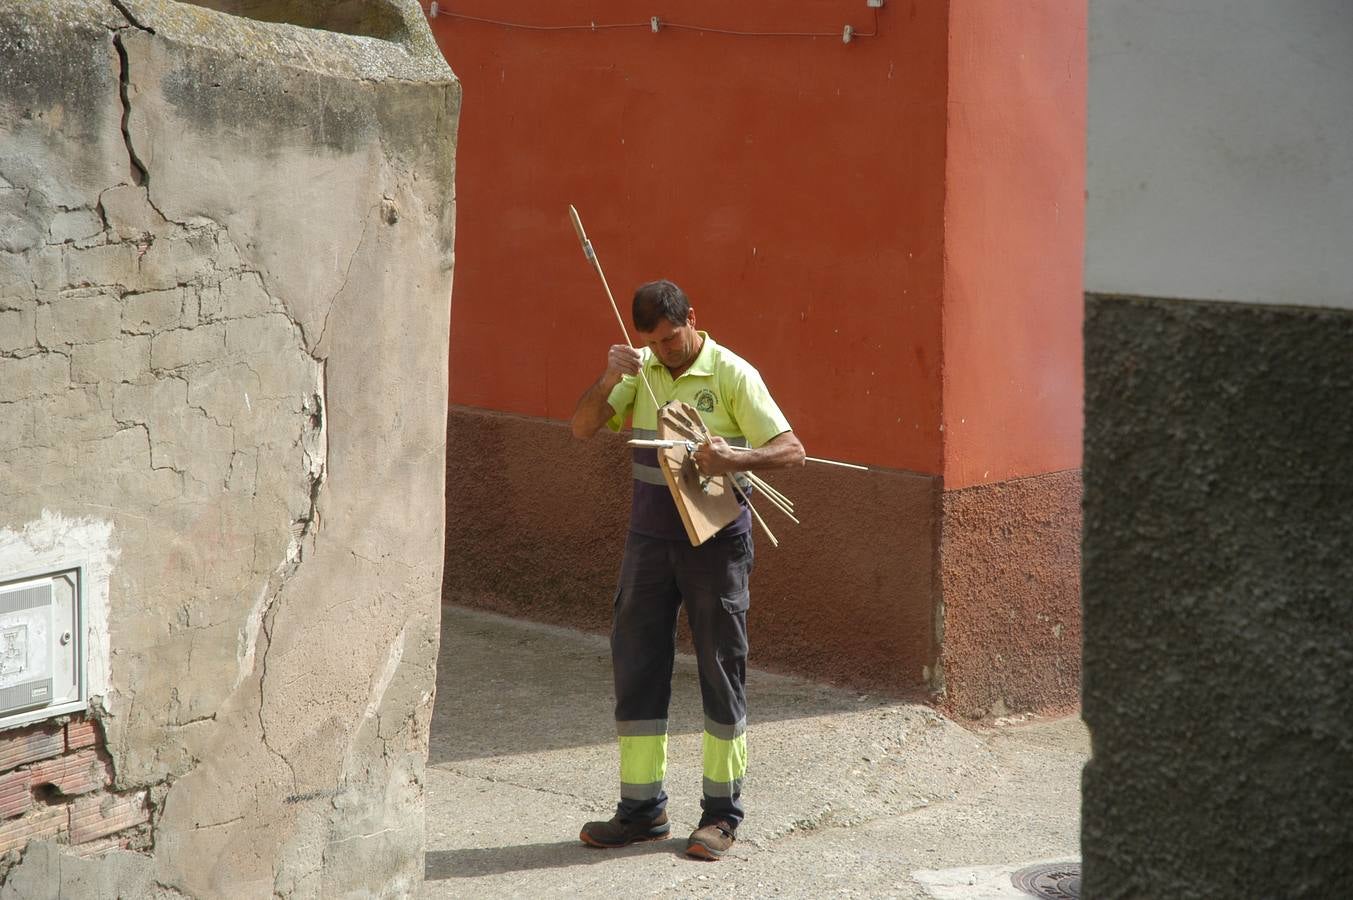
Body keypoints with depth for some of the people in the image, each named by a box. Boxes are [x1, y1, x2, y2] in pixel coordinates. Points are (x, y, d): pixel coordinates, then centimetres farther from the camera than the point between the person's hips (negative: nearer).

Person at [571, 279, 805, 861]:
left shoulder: (732, 375, -10)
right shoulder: (640, 369, 5)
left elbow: (791, 451, -14)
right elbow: (582, 429, -1)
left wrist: (734, 458, -32)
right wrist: (608, 381, -19)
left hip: (716, 542, -5)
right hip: (650, 539, 5)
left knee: (721, 670, 2)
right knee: (636, 664, 5)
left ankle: (722, 813, 12)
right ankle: (642, 809, 14)